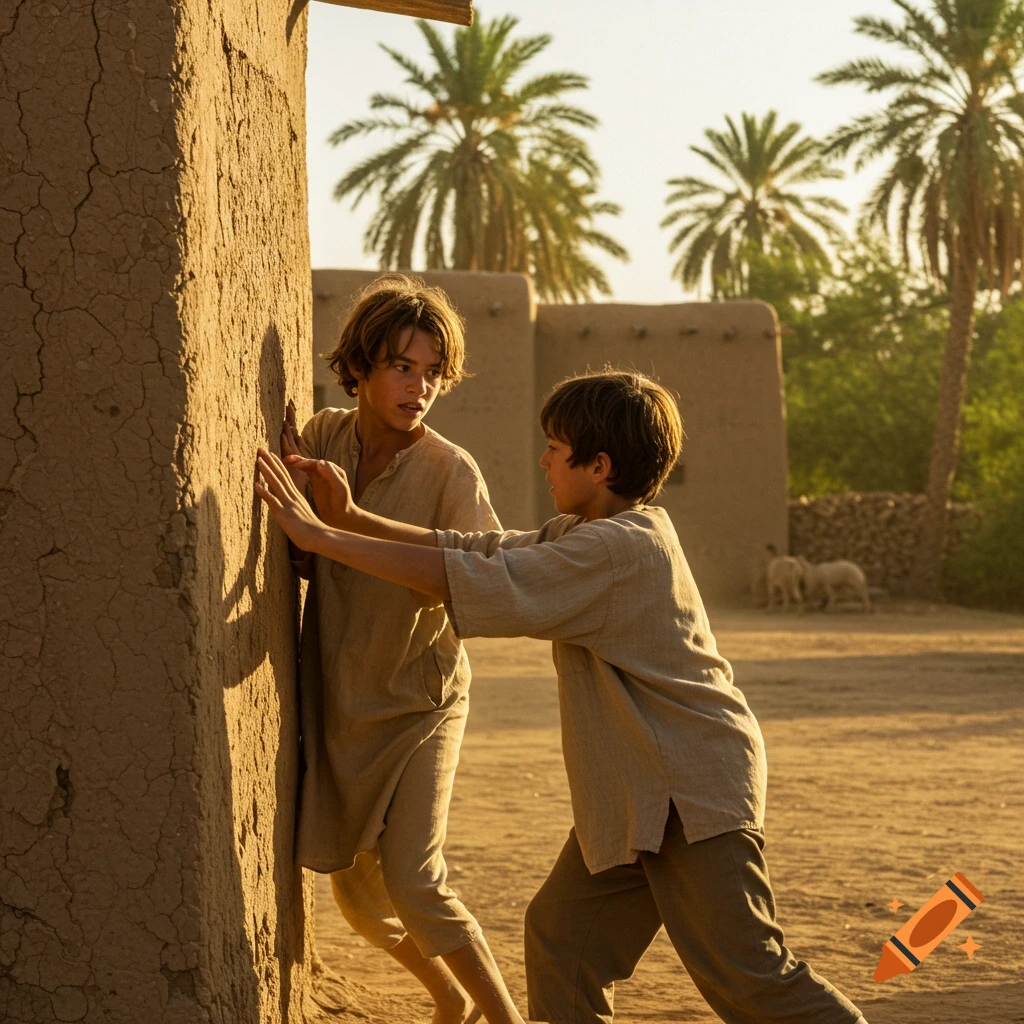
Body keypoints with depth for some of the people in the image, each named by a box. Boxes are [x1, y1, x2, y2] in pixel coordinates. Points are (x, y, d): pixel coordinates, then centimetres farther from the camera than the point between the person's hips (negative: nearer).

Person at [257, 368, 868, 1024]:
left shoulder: (619, 548, -20)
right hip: (630, 797, 10)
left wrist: (318, 534, -21)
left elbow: (470, 580, -23)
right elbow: (481, 550, 10)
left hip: (694, 795, -10)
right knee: (561, 933, 8)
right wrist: (354, 521, -1)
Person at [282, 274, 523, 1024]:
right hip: (339, 702, 5)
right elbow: (307, 562, -1)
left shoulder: (450, 471, -18)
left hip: (419, 701, -5)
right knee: (356, 890, 12)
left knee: (414, 883, -18)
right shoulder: (322, 439, -5)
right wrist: (298, 498, -21)